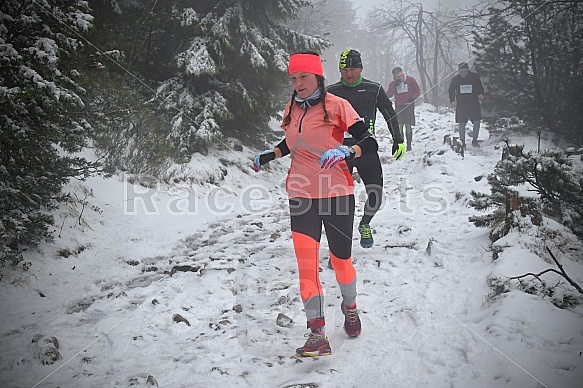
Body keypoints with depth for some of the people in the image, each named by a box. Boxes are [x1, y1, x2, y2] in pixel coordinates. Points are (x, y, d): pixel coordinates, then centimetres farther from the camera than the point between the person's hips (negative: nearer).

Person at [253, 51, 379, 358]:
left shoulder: (337, 106, -8)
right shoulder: (291, 110, 9)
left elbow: (370, 143, -12)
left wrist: (345, 151, -31)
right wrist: (268, 156, 11)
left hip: (337, 193, -3)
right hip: (301, 195, 3)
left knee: (341, 260, 11)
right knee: (306, 263, -10)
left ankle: (350, 307, 40)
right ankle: (318, 335, -9)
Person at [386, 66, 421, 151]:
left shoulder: (410, 80, 1)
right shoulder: (393, 83, 5)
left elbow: (418, 91, 6)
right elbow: (388, 95, -6)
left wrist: (413, 97, -14)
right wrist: (394, 84, -13)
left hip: (409, 106, -1)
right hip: (399, 107, 1)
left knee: (408, 126, -1)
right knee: (399, 126, -6)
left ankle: (409, 145, 6)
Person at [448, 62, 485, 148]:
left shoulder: (475, 77, 2)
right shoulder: (455, 79, 4)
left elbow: (480, 88, 8)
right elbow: (451, 91, 10)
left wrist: (481, 94, -13)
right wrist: (452, 100, -5)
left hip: (474, 103, 0)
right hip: (461, 105, 0)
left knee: (477, 122, -5)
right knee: (462, 124, -1)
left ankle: (474, 140, 10)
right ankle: (462, 142, 7)